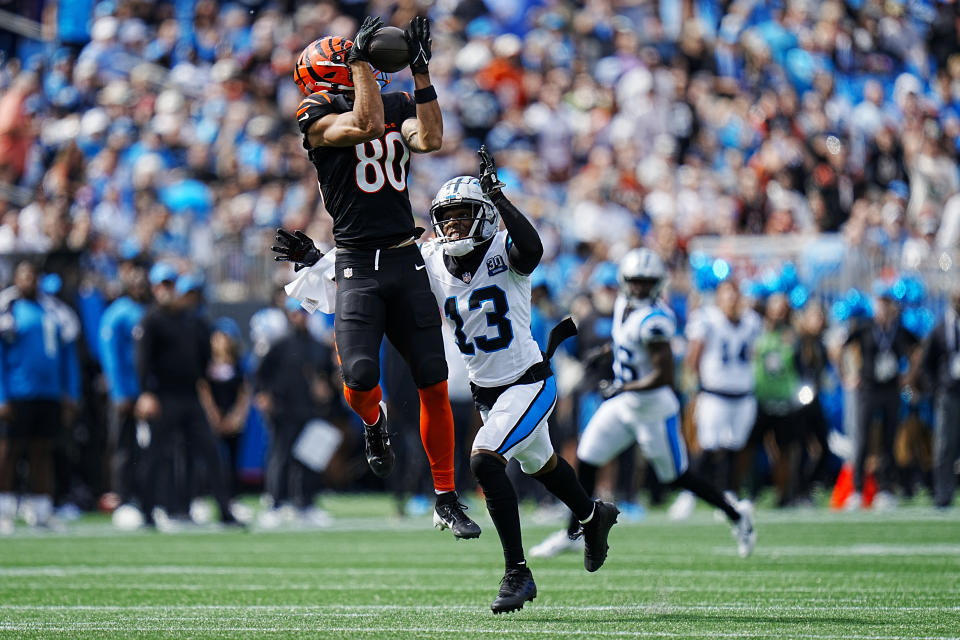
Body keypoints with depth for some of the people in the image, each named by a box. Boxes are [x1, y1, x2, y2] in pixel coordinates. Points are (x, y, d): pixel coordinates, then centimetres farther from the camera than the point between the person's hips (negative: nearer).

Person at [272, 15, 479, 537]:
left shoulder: (398, 106, 12)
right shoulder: (318, 120, -3)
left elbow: (429, 139, -8)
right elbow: (367, 124, -21)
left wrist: (420, 70, -7)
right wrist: (361, 59, -15)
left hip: (406, 263, 4)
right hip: (357, 265, -4)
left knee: (433, 383, 2)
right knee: (360, 375, -20)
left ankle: (446, 498, 13)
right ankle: (373, 423, 19)